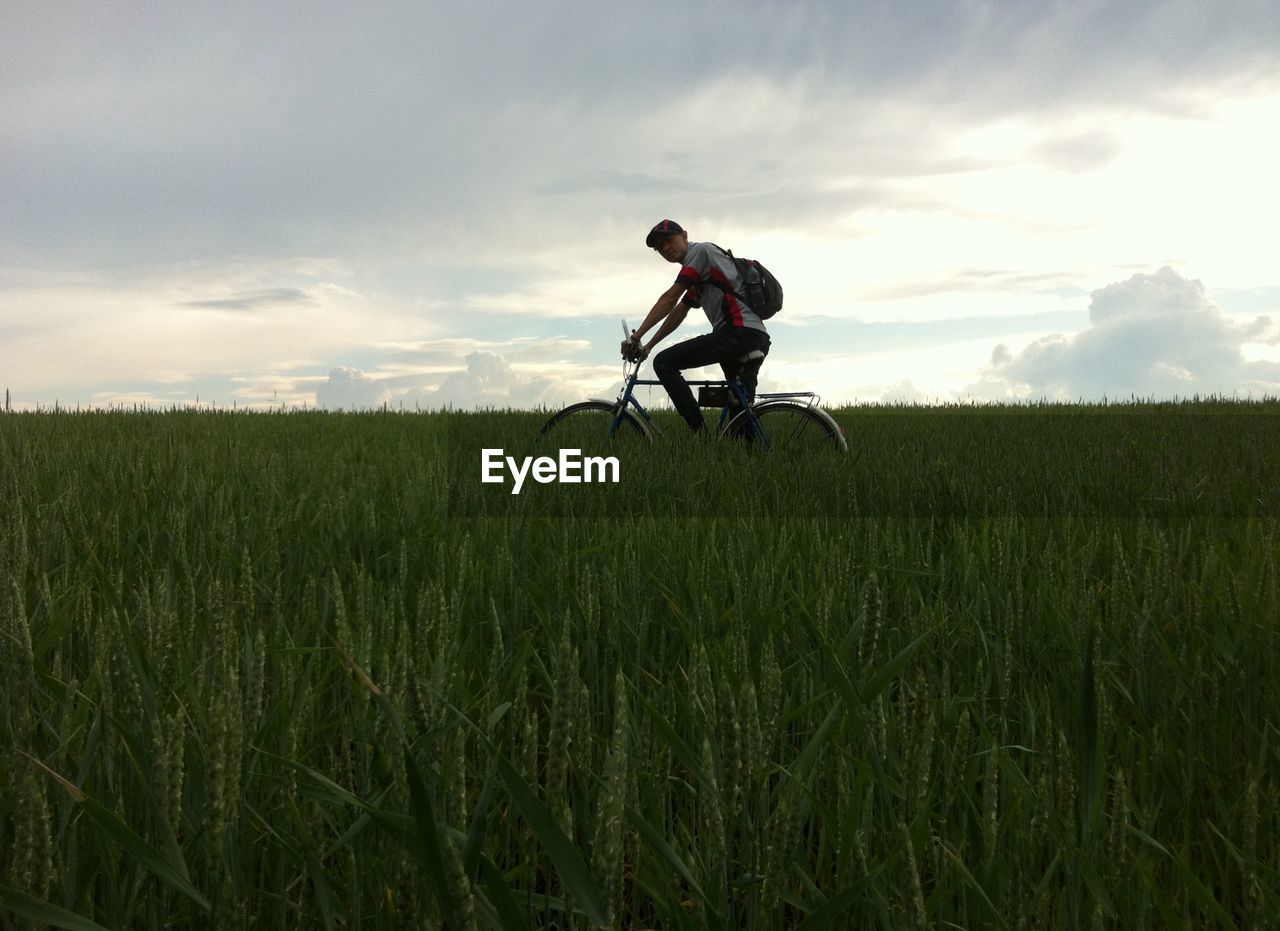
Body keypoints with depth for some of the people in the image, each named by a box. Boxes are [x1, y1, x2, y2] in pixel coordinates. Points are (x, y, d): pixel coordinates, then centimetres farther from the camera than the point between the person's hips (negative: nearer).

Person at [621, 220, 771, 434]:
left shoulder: (700, 251, 0)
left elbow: (669, 299, -6)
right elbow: (678, 313, 29)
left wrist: (636, 337, -5)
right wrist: (648, 346, 23)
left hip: (740, 331, -10)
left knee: (664, 363, -9)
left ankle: (700, 433, -14)